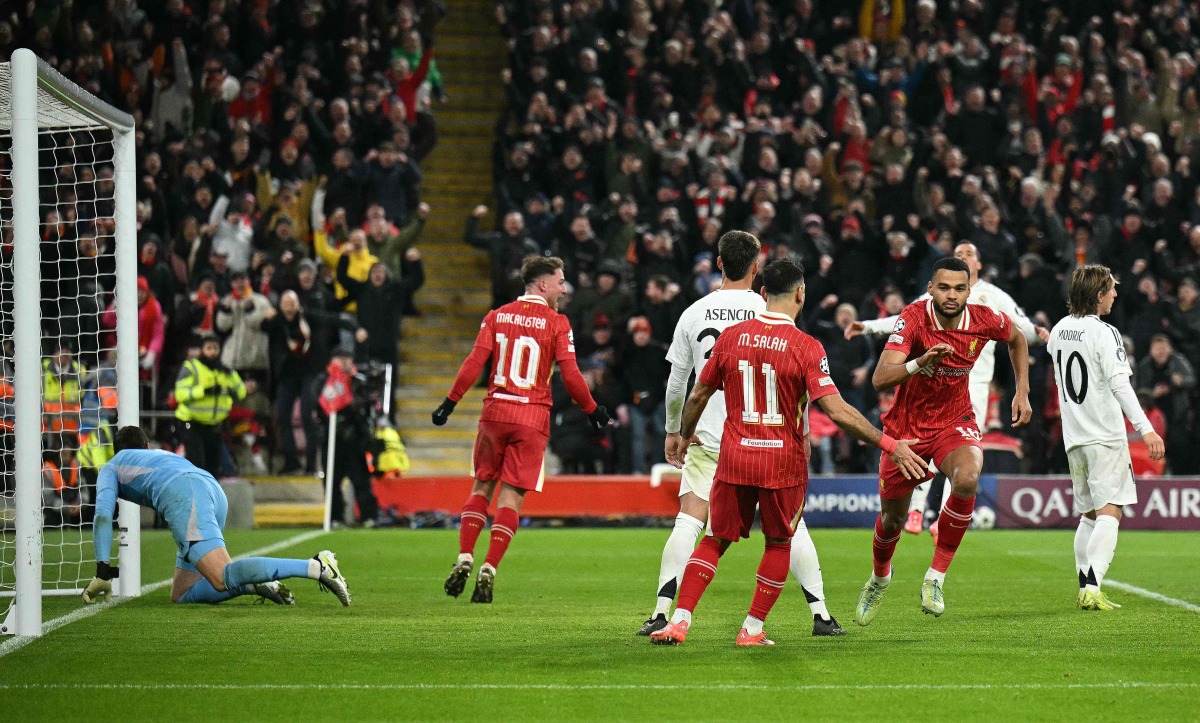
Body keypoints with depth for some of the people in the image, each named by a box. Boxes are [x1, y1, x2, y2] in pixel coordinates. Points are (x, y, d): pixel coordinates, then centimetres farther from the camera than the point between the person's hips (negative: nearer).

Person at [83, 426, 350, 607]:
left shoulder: (111, 467, 28)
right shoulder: (163, 455, 45)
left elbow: (103, 516, 12)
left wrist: (102, 573, 10)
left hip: (183, 495, -7)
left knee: (224, 577, -25)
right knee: (181, 595, 11)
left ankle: (317, 567, -39)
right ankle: (252, 582, -11)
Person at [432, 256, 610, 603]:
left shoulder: (497, 316, 7)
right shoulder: (556, 323, -3)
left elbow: (475, 362, -1)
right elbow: (570, 376, -7)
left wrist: (450, 402, 3)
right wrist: (592, 410, 5)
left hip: (495, 411, 3)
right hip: (532, 418, -3)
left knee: (482, 486, 14)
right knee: (511, 495, 0)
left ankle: (464, 560, 4)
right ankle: (488, 571, -7)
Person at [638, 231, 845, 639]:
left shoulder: (694, 313, 3)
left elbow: (676, 382, 8)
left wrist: (673, 430, 22)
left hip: (706, 437, 1)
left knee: (688, 524, 0)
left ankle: (661, 615, -8)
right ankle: (820, 615, 7)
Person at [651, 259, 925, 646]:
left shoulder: (732, 336, 0)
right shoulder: (806, 346, -12)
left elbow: (698, 396, 10)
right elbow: (837, 411, -17)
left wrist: (684, 436, 28)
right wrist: (890, 445, -13)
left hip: (734, 457, 3)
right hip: (783, 462, -3)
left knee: (715, 541, 13)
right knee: (779, 543, 16)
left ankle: (679, 620, 1)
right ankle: (753, 629, 15)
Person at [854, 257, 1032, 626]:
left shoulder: (984, 320, -13)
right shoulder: (913, 319, -23)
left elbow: (1017, 339, 13)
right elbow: (880, 380, -33)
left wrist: (1022, 392, 8)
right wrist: (919, 363, -51)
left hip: (955, 422, 1)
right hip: (906, 427, -1)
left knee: (967, 480, -32)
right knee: (893, 517, 11)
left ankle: (935, 578, -18)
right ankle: (880, 577, 47)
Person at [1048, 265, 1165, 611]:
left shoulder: (1059, 331, 10)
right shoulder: (1104, 333, -13)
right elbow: (1120, 385, -21)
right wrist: (1146, 429, -25)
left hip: (1073, 437, 7)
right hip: (1105, 435, -7)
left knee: (1089, 514, 16)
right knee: (1109, 511, -9)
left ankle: (1085, 588, 14)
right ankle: (1092, 588, -22)